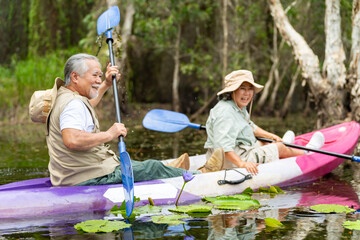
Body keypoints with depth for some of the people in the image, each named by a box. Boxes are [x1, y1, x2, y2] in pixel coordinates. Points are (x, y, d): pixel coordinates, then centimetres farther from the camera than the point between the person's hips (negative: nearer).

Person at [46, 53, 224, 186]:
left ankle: (172, 173, 51)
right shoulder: (73, 103, -20)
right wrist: (109, 134, -27)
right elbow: (71, 140, -38)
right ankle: (199, 175, 22)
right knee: (152, 167, 3)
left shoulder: (62, 97, 14)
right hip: (91, 178, -10)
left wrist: (106, 85, 37)